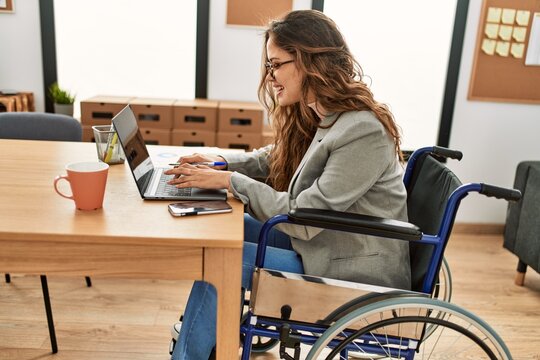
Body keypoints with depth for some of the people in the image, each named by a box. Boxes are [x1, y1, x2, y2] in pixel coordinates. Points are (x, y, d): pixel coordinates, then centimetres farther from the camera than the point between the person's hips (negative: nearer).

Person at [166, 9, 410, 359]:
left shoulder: (363, 132, -26)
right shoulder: (315, 117, 2)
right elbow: (273, 158, 18)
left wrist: (230, 181, -18)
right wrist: (221, 162, 1)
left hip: (356, 275, -9)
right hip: (323, 241, 9)